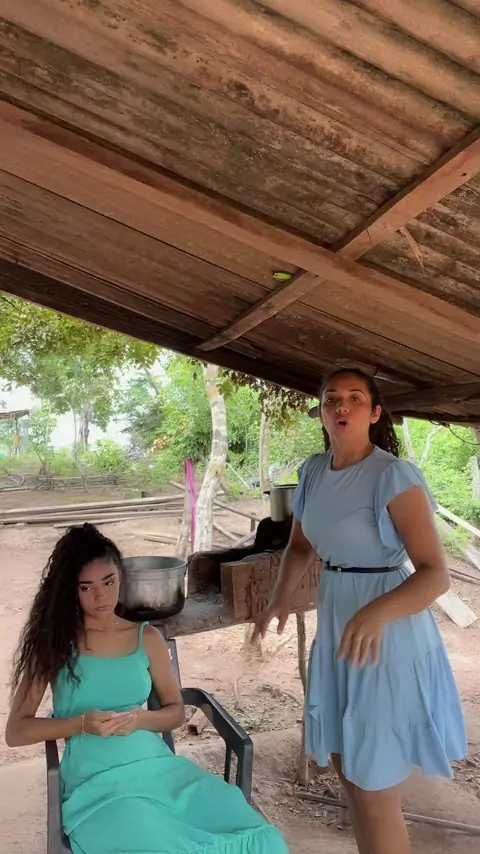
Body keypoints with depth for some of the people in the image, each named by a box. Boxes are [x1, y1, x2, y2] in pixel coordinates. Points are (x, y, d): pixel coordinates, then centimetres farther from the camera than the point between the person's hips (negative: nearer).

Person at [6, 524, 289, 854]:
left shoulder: (147, 637, 10)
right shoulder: (53, 643, 3)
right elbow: (16, 731, 2)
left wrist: (140, 719, -7)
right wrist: (81, 724, -14)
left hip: (159, 767, 3)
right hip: (96, 782, -3)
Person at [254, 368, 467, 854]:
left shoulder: (394, 476, -20)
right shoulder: (314, 471, 2)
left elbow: (436, 574, -23)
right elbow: (300, 546, 11)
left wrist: (377, 613, -40)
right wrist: (281, 596, -7)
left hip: (387, 634, -7)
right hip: (337, 626, 7)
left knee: (375, 789, 5)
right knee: (345, 764, 24)